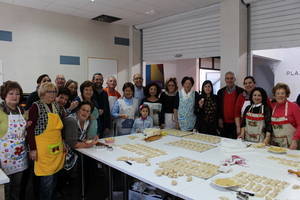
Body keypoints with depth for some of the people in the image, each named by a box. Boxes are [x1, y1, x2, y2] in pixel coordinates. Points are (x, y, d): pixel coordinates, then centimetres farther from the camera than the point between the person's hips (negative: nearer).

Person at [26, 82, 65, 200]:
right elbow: (30, 129, -10)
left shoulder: (56, 106, 10)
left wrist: (63, 143, 16)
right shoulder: (36, 106, -9)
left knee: (54, 176, 15)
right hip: (43, 149, -6)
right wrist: (32, 149, -14)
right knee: (47, 179, -1)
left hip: (57, 148, 6)